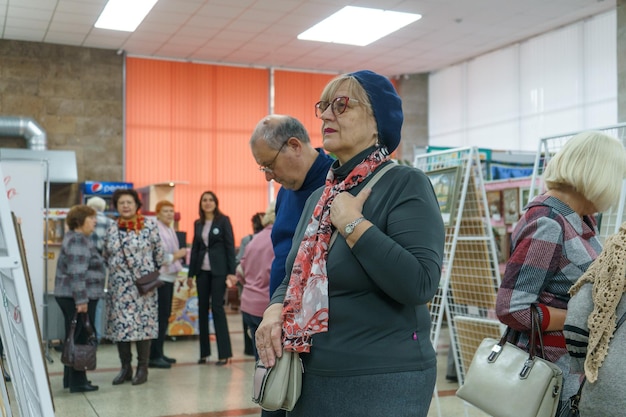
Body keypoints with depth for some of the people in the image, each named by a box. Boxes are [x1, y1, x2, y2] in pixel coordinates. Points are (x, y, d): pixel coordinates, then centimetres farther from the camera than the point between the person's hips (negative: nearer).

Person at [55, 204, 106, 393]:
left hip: (70, 297, 10)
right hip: (76, 298, -10)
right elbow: (77, 273, -23)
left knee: (74, 338, 15)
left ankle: (71, 378, 22)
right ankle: (77, 381, 2)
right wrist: (81, 299, -25)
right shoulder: (78, 240, -15)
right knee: (79, 339, -4)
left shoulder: (78, 239, 18)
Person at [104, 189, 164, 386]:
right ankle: (125, 368, 17)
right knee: (119, 325, 5)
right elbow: (106, 256, 19)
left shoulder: (149, 225, -2)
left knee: (143, 323, -1)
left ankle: (142, 368, 10)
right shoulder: (112, 229, 10)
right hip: (118, 285, 4)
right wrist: (114, 268, 11)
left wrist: (153, 273, 5)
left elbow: (159, 252, 1)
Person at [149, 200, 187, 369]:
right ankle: (154, 356, 0)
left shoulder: (170, 230, 14)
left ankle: (159, 353, 22)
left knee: (165, 316, 13)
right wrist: (175, 256, -16)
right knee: (161, 316, -7)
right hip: (160, 277, -9)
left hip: (169, 276, 9)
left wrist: (180, 254, 5)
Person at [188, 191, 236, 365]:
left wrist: (231, 271, -12)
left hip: (218, 270, -5)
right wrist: (191, 273, 9)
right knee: (202, 308, 6)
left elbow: (230, 246, -6)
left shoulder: (223, 220, -2)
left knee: (217, 307, -7)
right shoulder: (198, 224, 11)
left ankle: (224, 353, -2)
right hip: (202, 270, 5)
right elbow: (195, 248, 14)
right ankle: (204, 352, 14)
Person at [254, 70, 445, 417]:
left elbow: (420, 284, -24)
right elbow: (295, 277, 17)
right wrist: (276, 309, -3)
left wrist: (352, 223, -20)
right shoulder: (319, 197, 10)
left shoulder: (405, 184, -12)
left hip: (381, 382, -7)